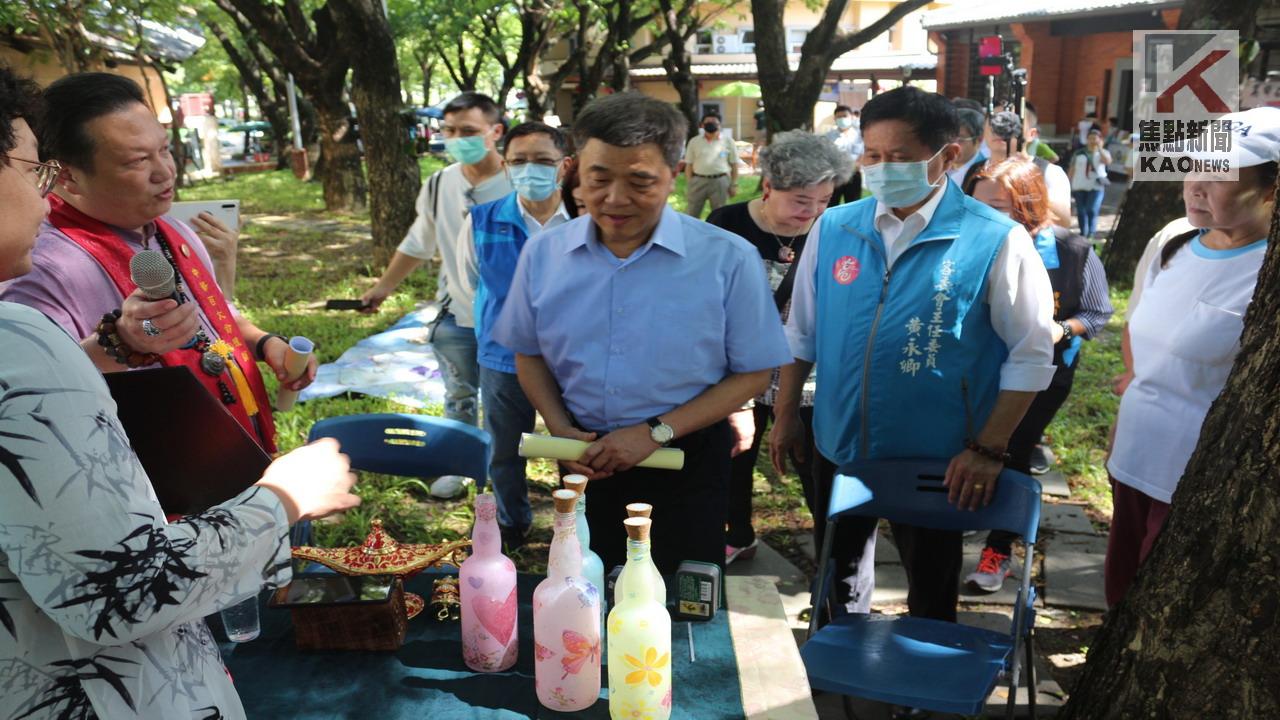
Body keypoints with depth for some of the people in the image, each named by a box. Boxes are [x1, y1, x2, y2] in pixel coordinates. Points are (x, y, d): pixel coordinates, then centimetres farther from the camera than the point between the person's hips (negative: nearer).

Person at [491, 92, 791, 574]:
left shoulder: (728, 260, -15)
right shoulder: (543, 253, -5)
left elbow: (753, 373, -10)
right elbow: (528, 353, 8)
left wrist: (656, 432, -18)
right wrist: (561, 430, -8)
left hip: (687, 462, -2)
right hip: (586, 462, 3)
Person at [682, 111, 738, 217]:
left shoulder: (727, 142, 1)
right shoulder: (694, 141, 4)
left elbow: (734, 165, 3)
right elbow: (689, 165, 6)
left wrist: (734, 185, -1)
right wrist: (688, 185, 1)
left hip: (720, 182, -1)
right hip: (698, 181, 1)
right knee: (691, 215, 4)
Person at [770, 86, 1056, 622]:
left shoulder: (995, 241, -13)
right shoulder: (832, 228, -1)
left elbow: (1031, 355, -10)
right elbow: (800, 333, 7)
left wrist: (989, 449, -14)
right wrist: (785, 414, 7)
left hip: (936, 458, -3)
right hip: (838, 447, 4)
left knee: (932, 595, 17)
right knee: (838, 582, 22)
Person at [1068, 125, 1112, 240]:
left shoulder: (1103, 153, 7)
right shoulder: (1079, 153, 9)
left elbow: (1108, 161, -16)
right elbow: (1072, 170, 11)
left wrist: (1099, 148, -16)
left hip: (1096, 186, -2)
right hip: (1080, 186, 2)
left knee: (1092, 210, -16)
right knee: (1081, 212, 6)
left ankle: (1091, 233, -12)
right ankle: (1083, 233, 17)